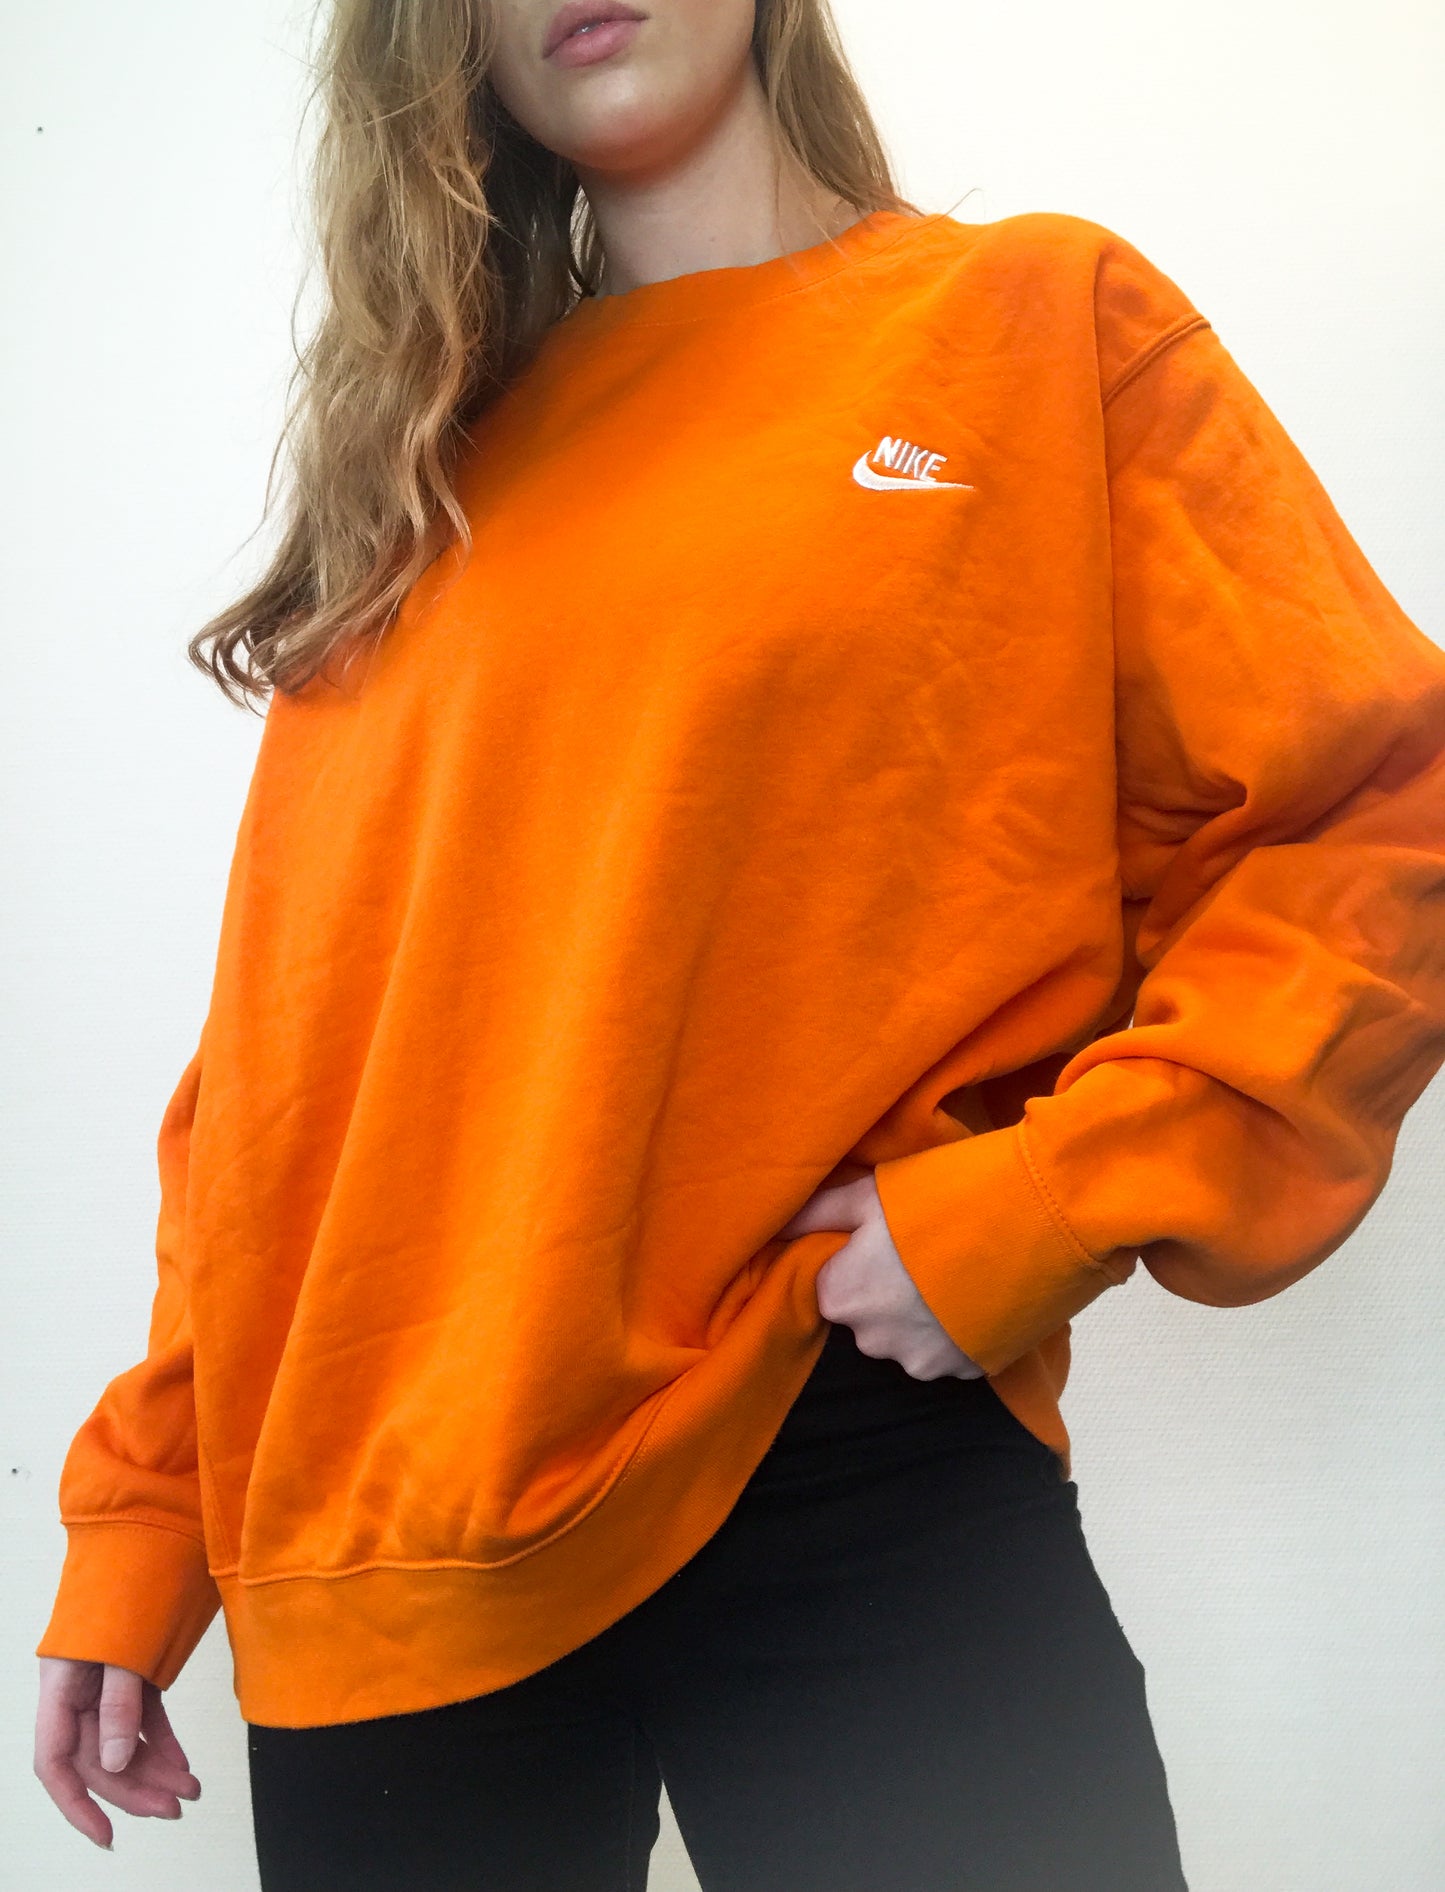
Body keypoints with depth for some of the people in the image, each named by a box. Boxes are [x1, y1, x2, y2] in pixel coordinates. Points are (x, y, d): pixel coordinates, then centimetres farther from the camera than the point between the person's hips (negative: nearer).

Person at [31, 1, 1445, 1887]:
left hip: (853, 1479, -3)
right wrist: (142, 1525, 11)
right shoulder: (422, 482, 14)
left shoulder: (1037, 320, 6)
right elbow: (279, 1056, 13)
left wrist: (1048, 1200, -14)